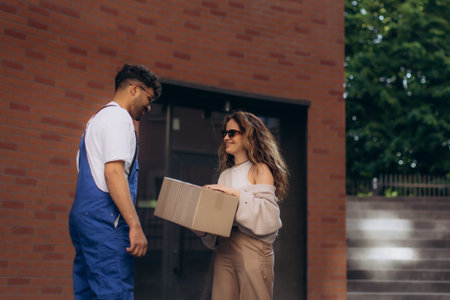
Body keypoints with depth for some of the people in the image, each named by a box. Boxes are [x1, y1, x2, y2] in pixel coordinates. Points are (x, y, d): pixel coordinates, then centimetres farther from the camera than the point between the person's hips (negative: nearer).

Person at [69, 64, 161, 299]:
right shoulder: (119, 117, -5)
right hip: (104, 218, -10)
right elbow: (113, 172, -17)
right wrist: (135, 226, -21)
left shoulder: (97, 119, 25)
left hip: (83, 216, 10)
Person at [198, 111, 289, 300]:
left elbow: (269, 216, -13)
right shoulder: (225, 174, 18)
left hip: (252, 248, -6)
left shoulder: (260, 170, -1)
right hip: (223, 248, 6)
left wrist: (237, 194, -19)